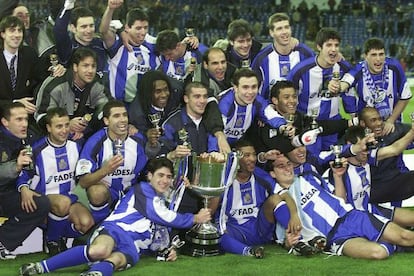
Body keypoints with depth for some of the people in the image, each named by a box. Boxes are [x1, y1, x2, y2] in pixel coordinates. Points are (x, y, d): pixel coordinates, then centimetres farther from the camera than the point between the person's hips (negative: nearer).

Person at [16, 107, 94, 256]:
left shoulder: (75, 146, 4)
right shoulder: (38, 150, -10)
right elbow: (22, 175, -4)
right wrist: (24, 189, -25)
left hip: (68, 196, 4)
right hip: (43, 198, -4)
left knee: (87, 222, -25)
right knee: (63, 203, -39)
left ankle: (60, 238, 7)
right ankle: (51, 241, -13)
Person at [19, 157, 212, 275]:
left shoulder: (163, 203, 35)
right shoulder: (143, 189, 12)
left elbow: (158, 239, 38)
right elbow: (158, 215, -2)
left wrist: (167, 250, 15)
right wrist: (194, 219, 7)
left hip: (132, 248, 5)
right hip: (116, 229, -5)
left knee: (117, 260, -34)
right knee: (99, 251, -40)